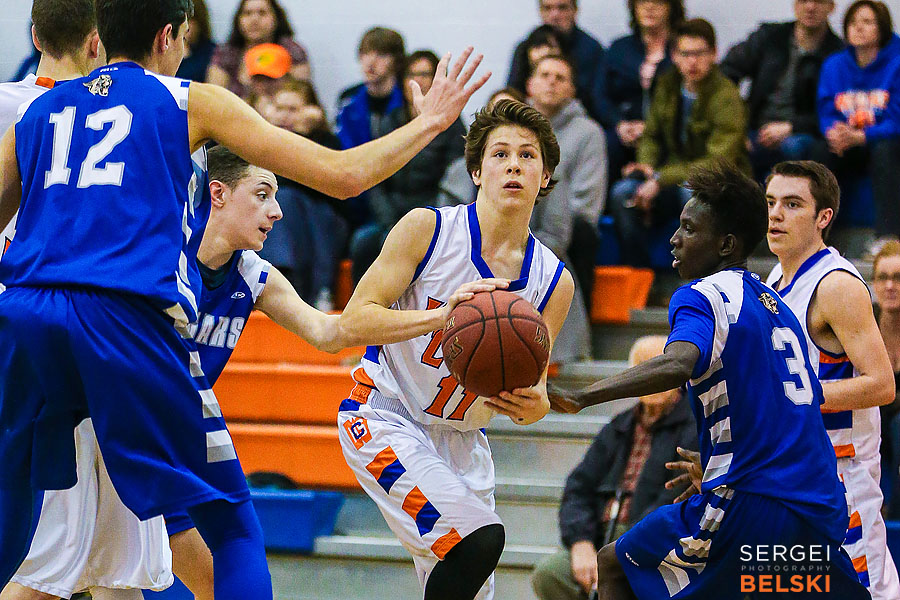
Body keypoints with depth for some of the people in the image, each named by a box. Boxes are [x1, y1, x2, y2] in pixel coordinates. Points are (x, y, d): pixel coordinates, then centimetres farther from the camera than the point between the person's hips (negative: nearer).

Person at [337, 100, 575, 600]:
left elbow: (531, 385, 1)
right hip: (383, 420, -6)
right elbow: (355, 319, -18)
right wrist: (444, 315, -34)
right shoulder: (427, 229, -14)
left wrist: (535, 404, -25)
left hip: (461, 437, 6)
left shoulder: (554, 282, -2)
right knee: (480, 537, -26)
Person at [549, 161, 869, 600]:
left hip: (750, 508, -8)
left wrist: (578, 398, -38)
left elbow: (678, 363, -28)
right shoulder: (777, 306, 20)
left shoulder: (703, 296, -6)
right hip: (820, 511, 8)